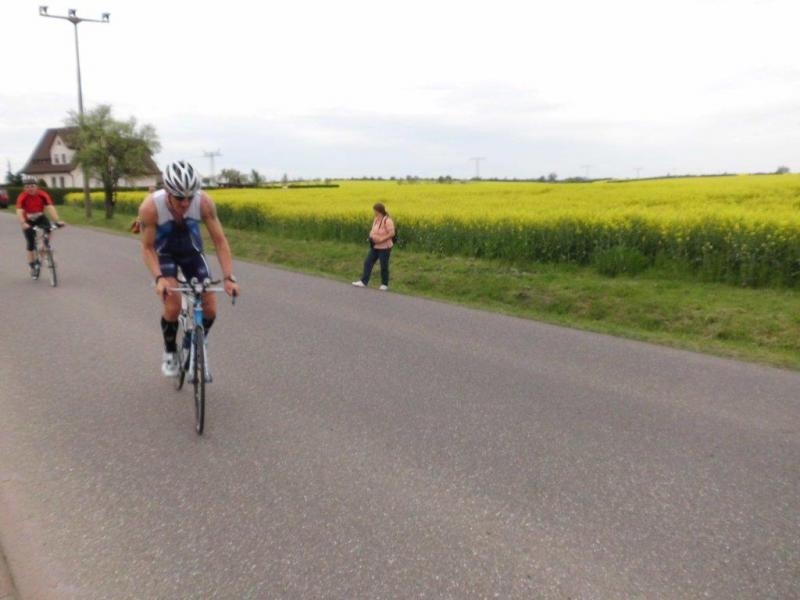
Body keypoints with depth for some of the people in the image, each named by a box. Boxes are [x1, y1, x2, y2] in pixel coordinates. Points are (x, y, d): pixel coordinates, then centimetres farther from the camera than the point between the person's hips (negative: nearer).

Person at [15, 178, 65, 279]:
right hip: (28, 221, -1)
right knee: (30, 244, -3)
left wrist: (57, 221, -44)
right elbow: (19, 212, -33)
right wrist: (23, 224, -52)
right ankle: (33, 267, 14)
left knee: (48, 230, -31)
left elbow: (50, 207, -29)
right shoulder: (22, 197, -23)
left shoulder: (43, 195, -20)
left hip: (40, 218, 1)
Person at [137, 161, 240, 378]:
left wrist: (229, 277, -34)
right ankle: (170, 352, 7)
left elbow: (220, 241, -25)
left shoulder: (204, 202, -31)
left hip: (192, 252, 2)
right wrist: (159, 278, -38)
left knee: (210, 309, -8)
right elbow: (147, 248, -22)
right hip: (164, 253, -2)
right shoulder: (150, 207, -34)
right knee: (173, 307, -22)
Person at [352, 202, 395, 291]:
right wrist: (371, 235, -1)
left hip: (384, 248, -8)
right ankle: (363, 282, 11)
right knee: (368, 263, 6)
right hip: (375, 246, 8)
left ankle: (384, 284, 18)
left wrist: (381, 239, -24)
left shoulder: (387, 221, -19)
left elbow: (392, 233, -22)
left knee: (384, 266, 3)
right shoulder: (376, 219, 6)